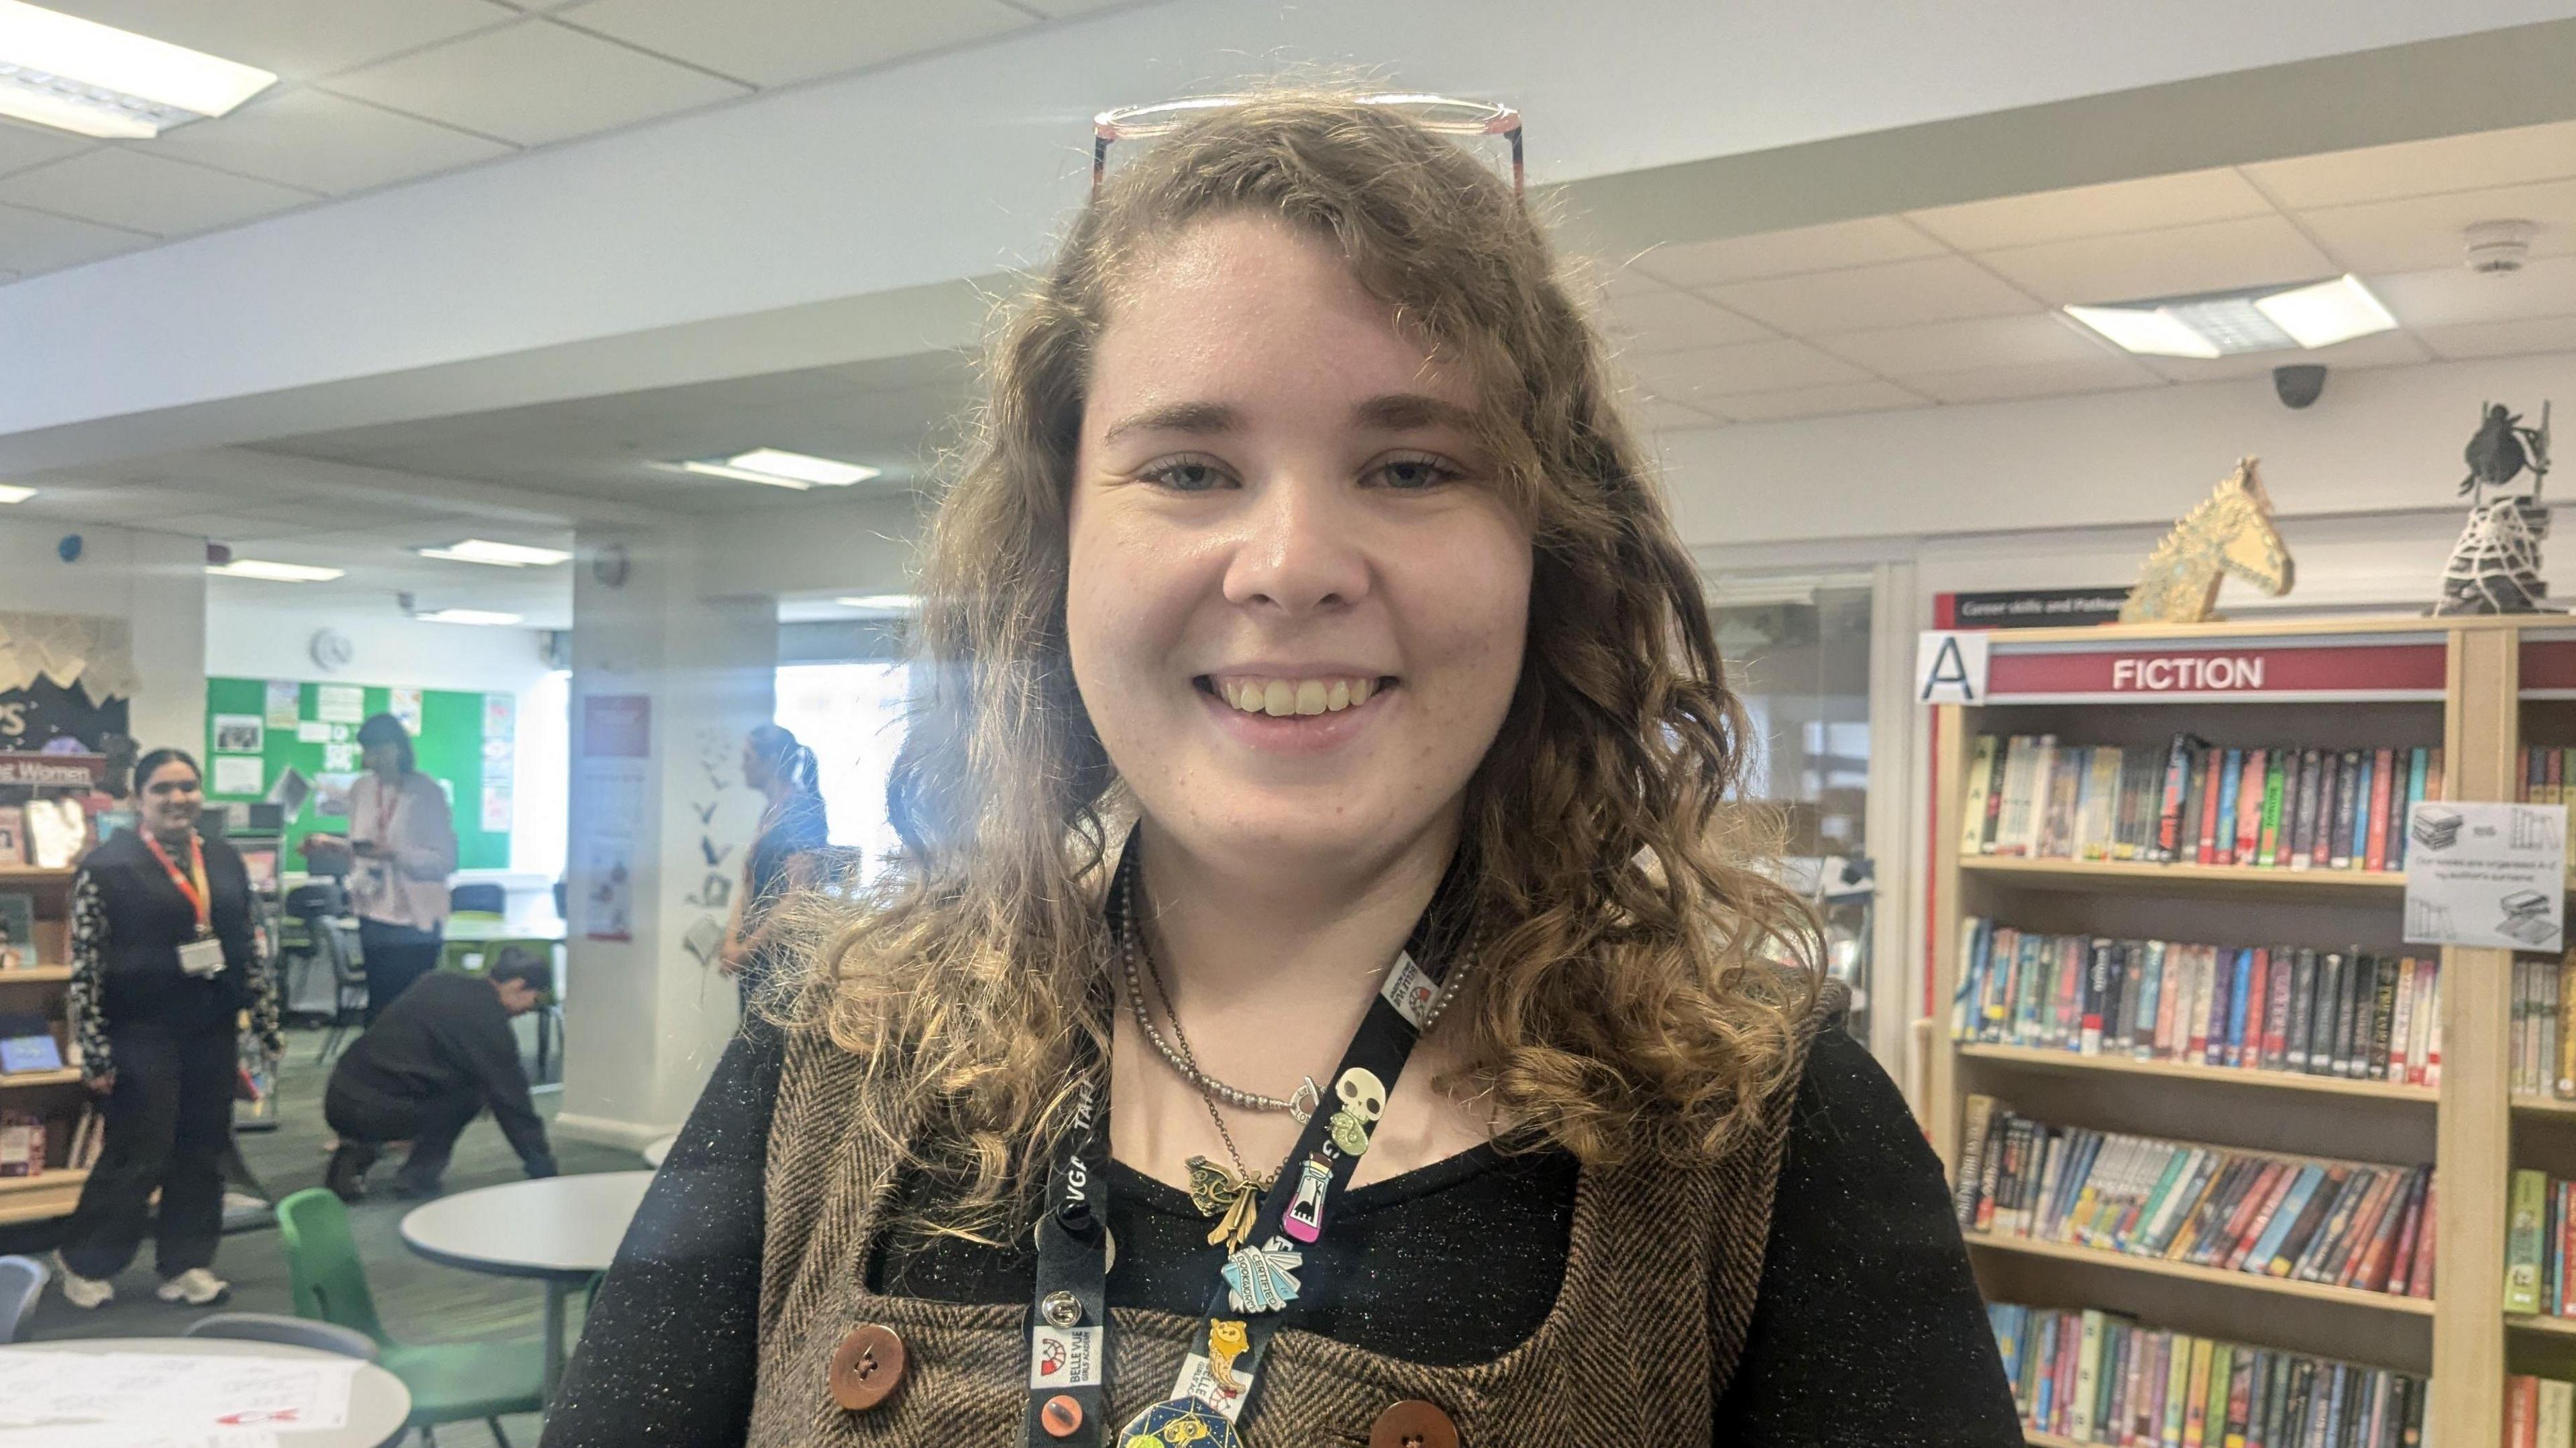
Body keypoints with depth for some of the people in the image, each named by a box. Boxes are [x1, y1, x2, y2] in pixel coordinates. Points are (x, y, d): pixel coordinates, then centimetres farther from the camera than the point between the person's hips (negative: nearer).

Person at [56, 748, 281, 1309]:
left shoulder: (225, 861, 8)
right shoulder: (107, 865, -7)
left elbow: (248, 948, 12)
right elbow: (84, 963, -9)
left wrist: (268, 1022, 9)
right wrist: (95, 1048, -12)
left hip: (213, 1030, 5)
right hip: (142, 1033, -5)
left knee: (203, 1152, 9)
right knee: (140, 1156, 1)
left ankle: (186, 1264, 21)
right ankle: (84, 1260, 22)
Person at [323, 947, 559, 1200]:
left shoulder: (437, 981, 15)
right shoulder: (489, 1024, -8)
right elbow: (513, 1101, -3)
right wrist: (545, 1172, 7)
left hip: (336, 1103, 8)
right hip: (378, 1115, -8)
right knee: (479, 1082, 7)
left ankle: (353, 1154, 14)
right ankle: (418, 1173, 4)